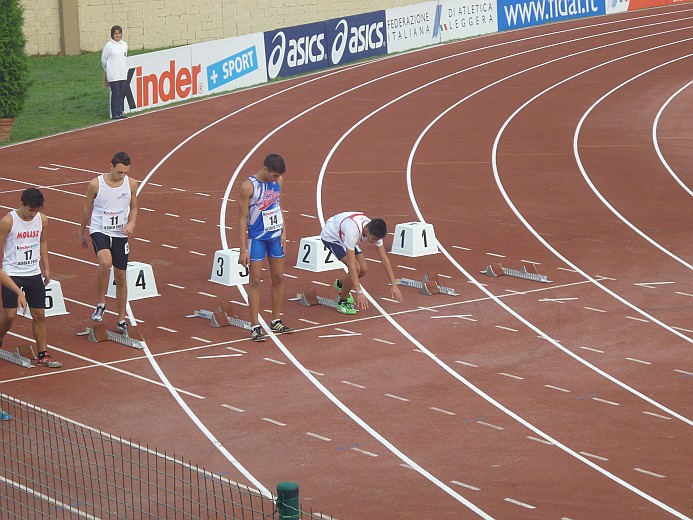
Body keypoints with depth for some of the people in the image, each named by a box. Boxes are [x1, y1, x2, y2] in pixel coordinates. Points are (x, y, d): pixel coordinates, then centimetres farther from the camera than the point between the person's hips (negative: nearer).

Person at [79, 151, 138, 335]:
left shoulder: (131, 184, -4)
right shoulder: (96, 184, -11)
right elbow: (87, 209, 3)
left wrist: (131, 223, -9)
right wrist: (82, 233, 12)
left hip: (120, 234, 3)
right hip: (99, 230, -3)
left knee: (121, 276, 9)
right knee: (105, 262, -31)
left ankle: (122, 320, 22)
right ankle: (101, 303, -11)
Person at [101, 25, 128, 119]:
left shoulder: (124, 44, 10)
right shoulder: (109, 45, -7)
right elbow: (103, 60, 0)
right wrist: (108, 71, 7)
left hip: (123, 74, 5)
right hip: (113, 75, -5)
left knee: (122, 94, 6)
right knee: (115, 93, -6)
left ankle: (120, 112, 12)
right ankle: (115, 114, -2)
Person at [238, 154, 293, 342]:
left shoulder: (278, 181, 0)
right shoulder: (249, 186, -17)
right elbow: (243, 218, -14)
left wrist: (283, 231, 4)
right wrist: (243, 249, -15)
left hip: (276, 236, 6)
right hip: (256, 237, -6)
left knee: (279, 278, 10)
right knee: (255, 280, -4)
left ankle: (276, 321, 22)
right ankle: (255, 326, -2)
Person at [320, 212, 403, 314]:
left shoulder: (374, 231, -23)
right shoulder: (353, 231, -43)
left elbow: (384, 258, -14)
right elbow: (351, 264, -42)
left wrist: (393, 285, -18)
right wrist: (359, 293, -44)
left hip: (344, 236, 7)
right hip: (330, 236, -7)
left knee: (363, 269, -3)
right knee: (356, 268, -21)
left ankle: (341, 284, 28)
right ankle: (342, 302, -2)